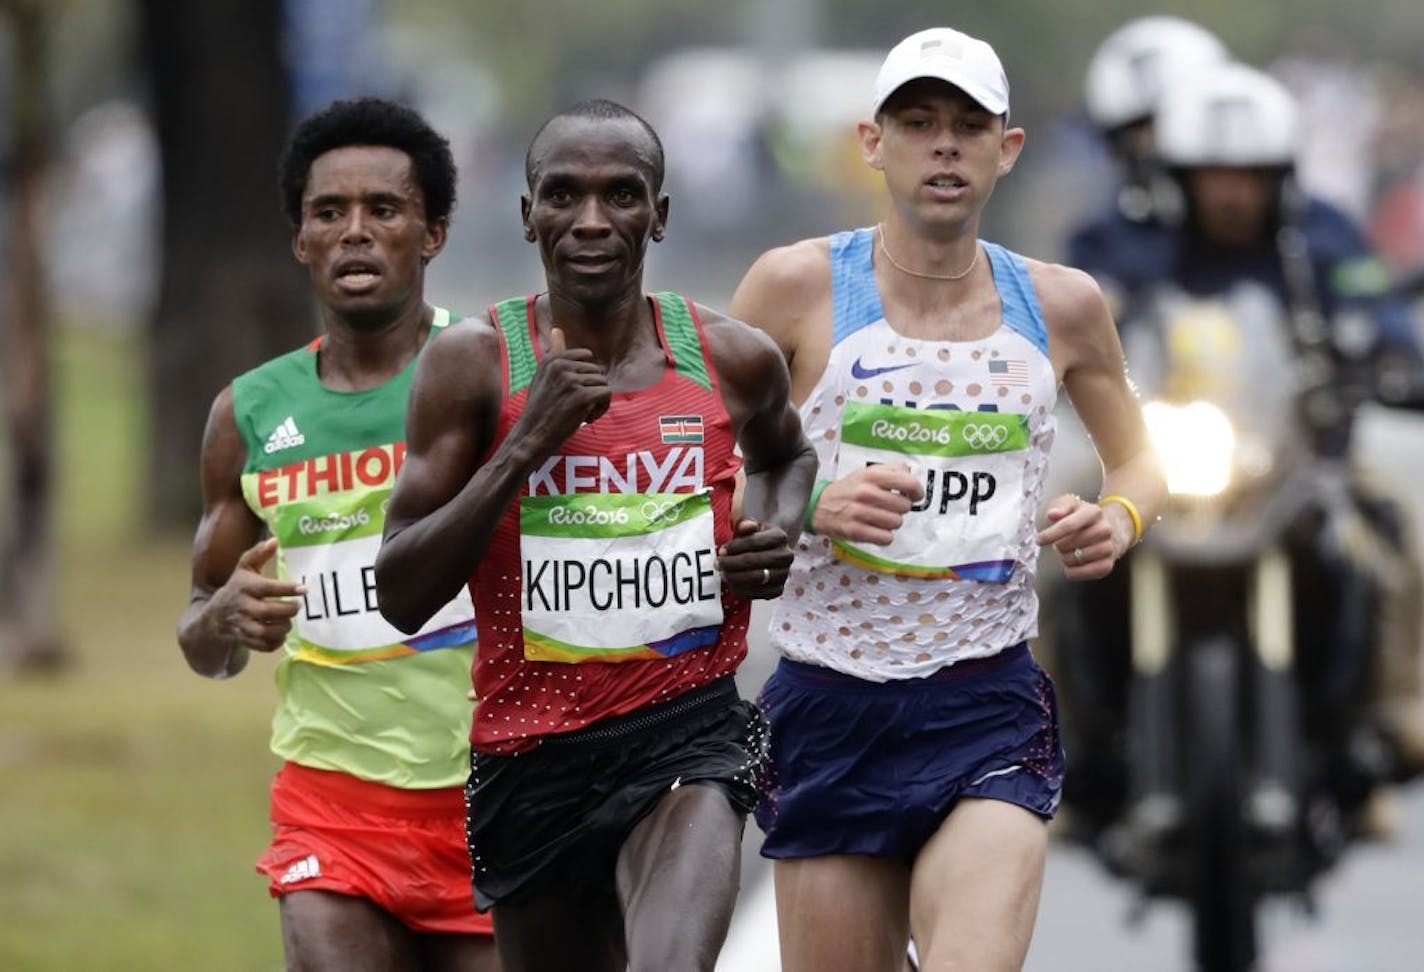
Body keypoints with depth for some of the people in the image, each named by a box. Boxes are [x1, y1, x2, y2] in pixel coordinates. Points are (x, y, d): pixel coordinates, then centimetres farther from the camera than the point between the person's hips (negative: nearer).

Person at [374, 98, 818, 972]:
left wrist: (779, 538, 5)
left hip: (689, 730, -1)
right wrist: (524, 446, -17)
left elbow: (788, 455, 28)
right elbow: (402, 596, -8)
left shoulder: (733, 360, 2)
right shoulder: (474, 362, -4)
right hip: (532, 754, 1)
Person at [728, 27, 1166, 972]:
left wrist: (1118, 521, -2)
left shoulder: (1061, 305, 6)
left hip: (990, 711, 0)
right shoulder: (799, 286, -2)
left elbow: (1139, 461, 21)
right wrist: (807, 507, -17)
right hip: (829, 707, 0)